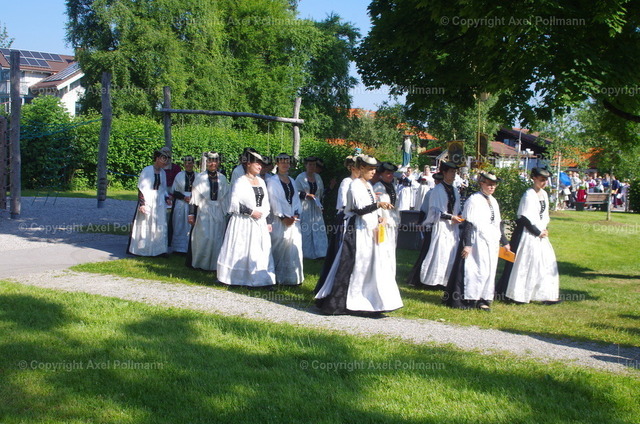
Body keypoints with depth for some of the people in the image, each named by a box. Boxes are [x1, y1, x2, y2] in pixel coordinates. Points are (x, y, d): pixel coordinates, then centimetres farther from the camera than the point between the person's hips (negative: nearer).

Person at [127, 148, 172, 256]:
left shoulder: (163, 173, 9)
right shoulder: (147, 170, -9)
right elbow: (141, 188, -10)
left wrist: (167, 198, 0)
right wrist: (142, 203, -16)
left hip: (159, 203, 6)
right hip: (147, 201, -5)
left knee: (159, 226, 3)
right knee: (144, 226, 1)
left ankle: (158, 249, 9)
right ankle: (141, 249, 10)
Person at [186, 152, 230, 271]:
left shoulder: (222, 178, 5)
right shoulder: (200, 177, -3)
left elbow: (226, 196, 10)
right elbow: (194, 197, -3)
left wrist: (227, 212, 8)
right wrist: (191, 214, -6)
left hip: (219, 212, 3)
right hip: (204, 211, -3)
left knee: (218, 238, 5)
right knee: (204, 237, -4)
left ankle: (214, 263, 14)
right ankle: (200, 262, 10)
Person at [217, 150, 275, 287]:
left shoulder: (261, 181, 13)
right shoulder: (240, 182, -6)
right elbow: (234, 204, -12)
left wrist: (266, 221, 11)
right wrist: (250, 212, -16)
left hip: (259, 223, 6)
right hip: (243, 223, -6)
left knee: (260, 251, 3)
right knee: (242, 250, -3)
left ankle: (257, 278, 9)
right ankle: (237, 278, 6)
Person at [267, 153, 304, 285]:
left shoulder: (291, 181, 16)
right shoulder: (272, 181, -2)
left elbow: (296, 198, 12)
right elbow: (274, 200, -8)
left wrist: (296, 214, -3)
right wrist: (283, 217, -14)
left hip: (293, 219, 6)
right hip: (279, 220, -6)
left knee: (294, 248, 4)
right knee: (279, 248, -5)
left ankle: (292, 277, 11)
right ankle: (277, 278, 2)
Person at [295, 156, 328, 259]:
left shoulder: (318, 177, 11)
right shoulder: (300, 177, -4)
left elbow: (321, 192, 19)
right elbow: (296, 192, -3)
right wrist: (306, 195, -15)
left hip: (316, 208, 4)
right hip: (304, 208, -4)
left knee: (319, 231, -2)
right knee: (306, 231, -3)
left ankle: (319, 252, 1)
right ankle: (306, 252, 6)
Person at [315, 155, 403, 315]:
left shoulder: (368, 185, 16)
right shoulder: (355, 185, -11)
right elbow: (359, 209, -22)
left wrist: (378, 217, 5)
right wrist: (378, 205, -30)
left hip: (370, 230, 9)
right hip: (357, 231, -9)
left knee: (373, 265, 7)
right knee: (355, 265, -6)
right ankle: (338, 302, 2)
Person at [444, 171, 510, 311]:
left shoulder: (493, 201, 14)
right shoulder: (474, 200, -11)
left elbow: (499, 224, 21)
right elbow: (468, 224, -15)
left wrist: (504, 241, 21)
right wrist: (467, 244, -19)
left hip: (492, 242, 8)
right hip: (477, 241, -8)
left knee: (489, 271, 8)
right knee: (476, 270, -6)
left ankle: (483, 299, 15)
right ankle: (468, 299, 3)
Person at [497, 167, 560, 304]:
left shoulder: (544, 194, 10)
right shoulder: (529, 195, -16)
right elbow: (525, 218, -20)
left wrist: (545, 229, 4)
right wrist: (538, 232, -13)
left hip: (540, 233, 9)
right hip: (528, 234, -9)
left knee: (547, 262, 8)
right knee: (525, 263, -4)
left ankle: (546, 295, 15)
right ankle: (518, 294, 6)